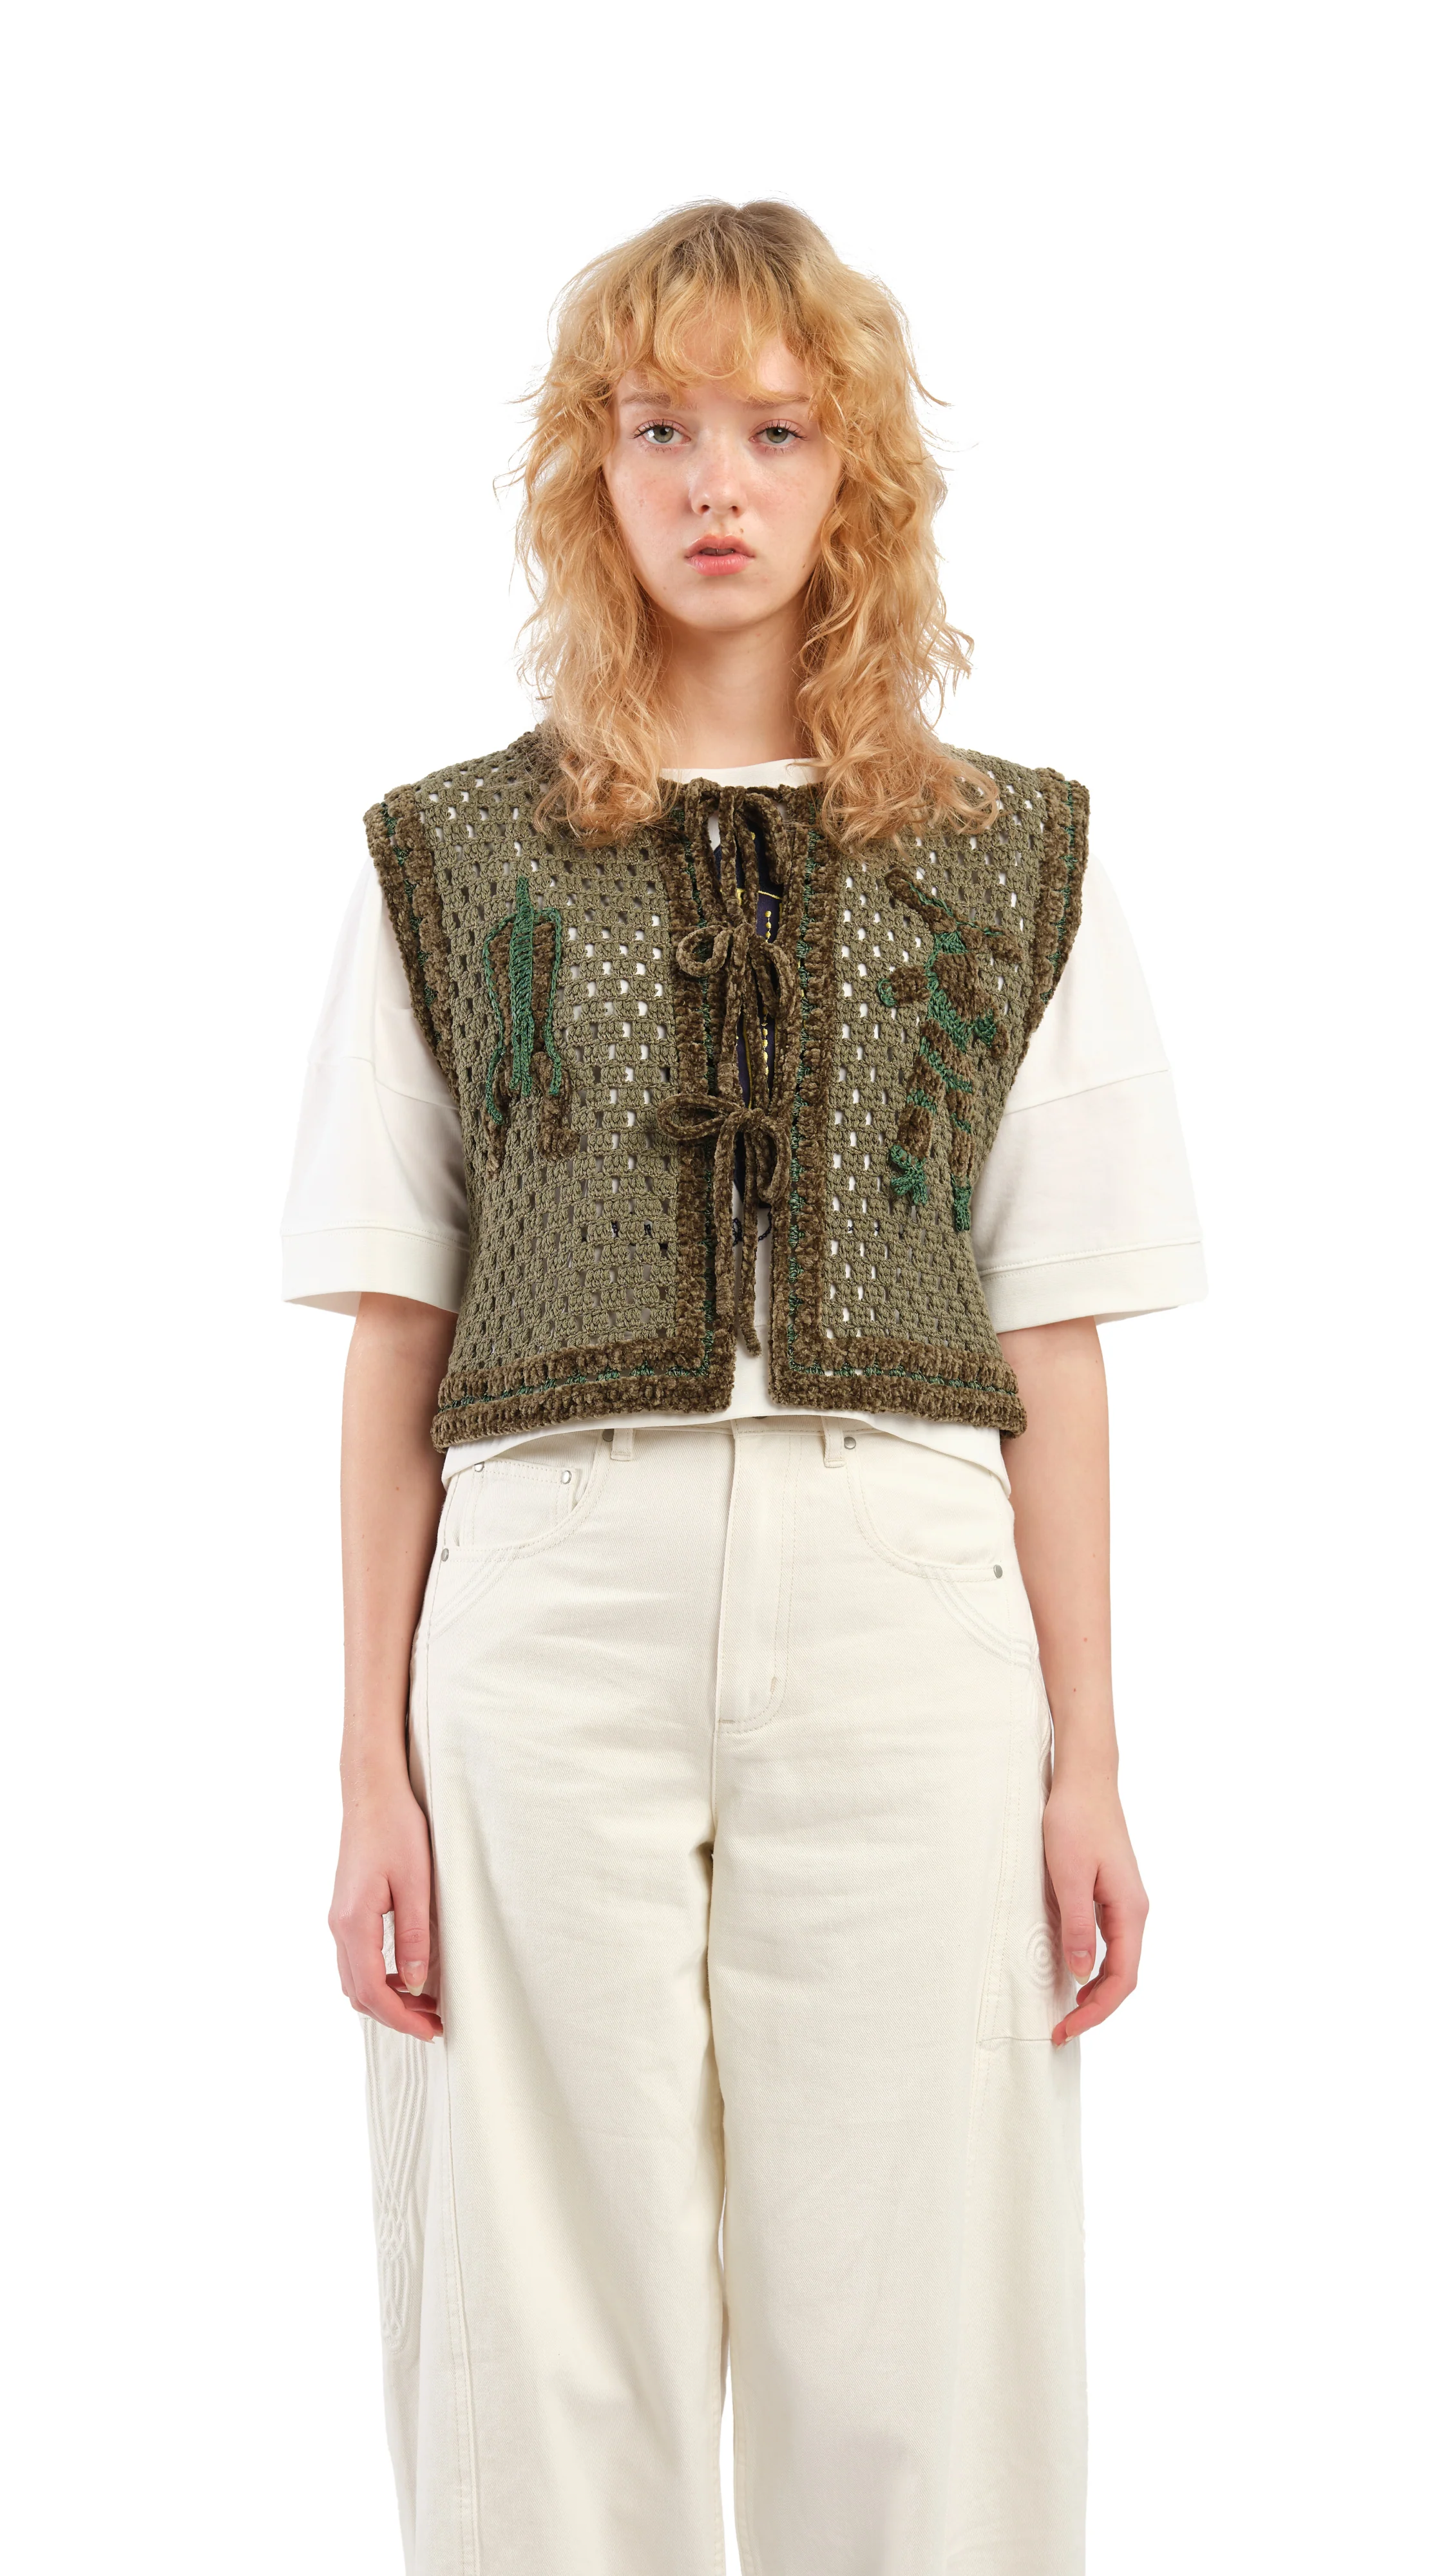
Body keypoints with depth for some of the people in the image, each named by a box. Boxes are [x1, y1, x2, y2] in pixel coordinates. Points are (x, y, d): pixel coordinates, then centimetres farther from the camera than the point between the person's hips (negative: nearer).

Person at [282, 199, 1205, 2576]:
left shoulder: (1017, 864, 10)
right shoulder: (452, 860, 9)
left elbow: (1051, 1353, 8)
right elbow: (396, 1353, 7)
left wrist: (1087, 1762, 3)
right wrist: (377, 1763, 2)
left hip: (906, 1599, 0)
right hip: (553, 1594, 0)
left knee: (912, 2360, 2)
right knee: (546, 2353, 3)